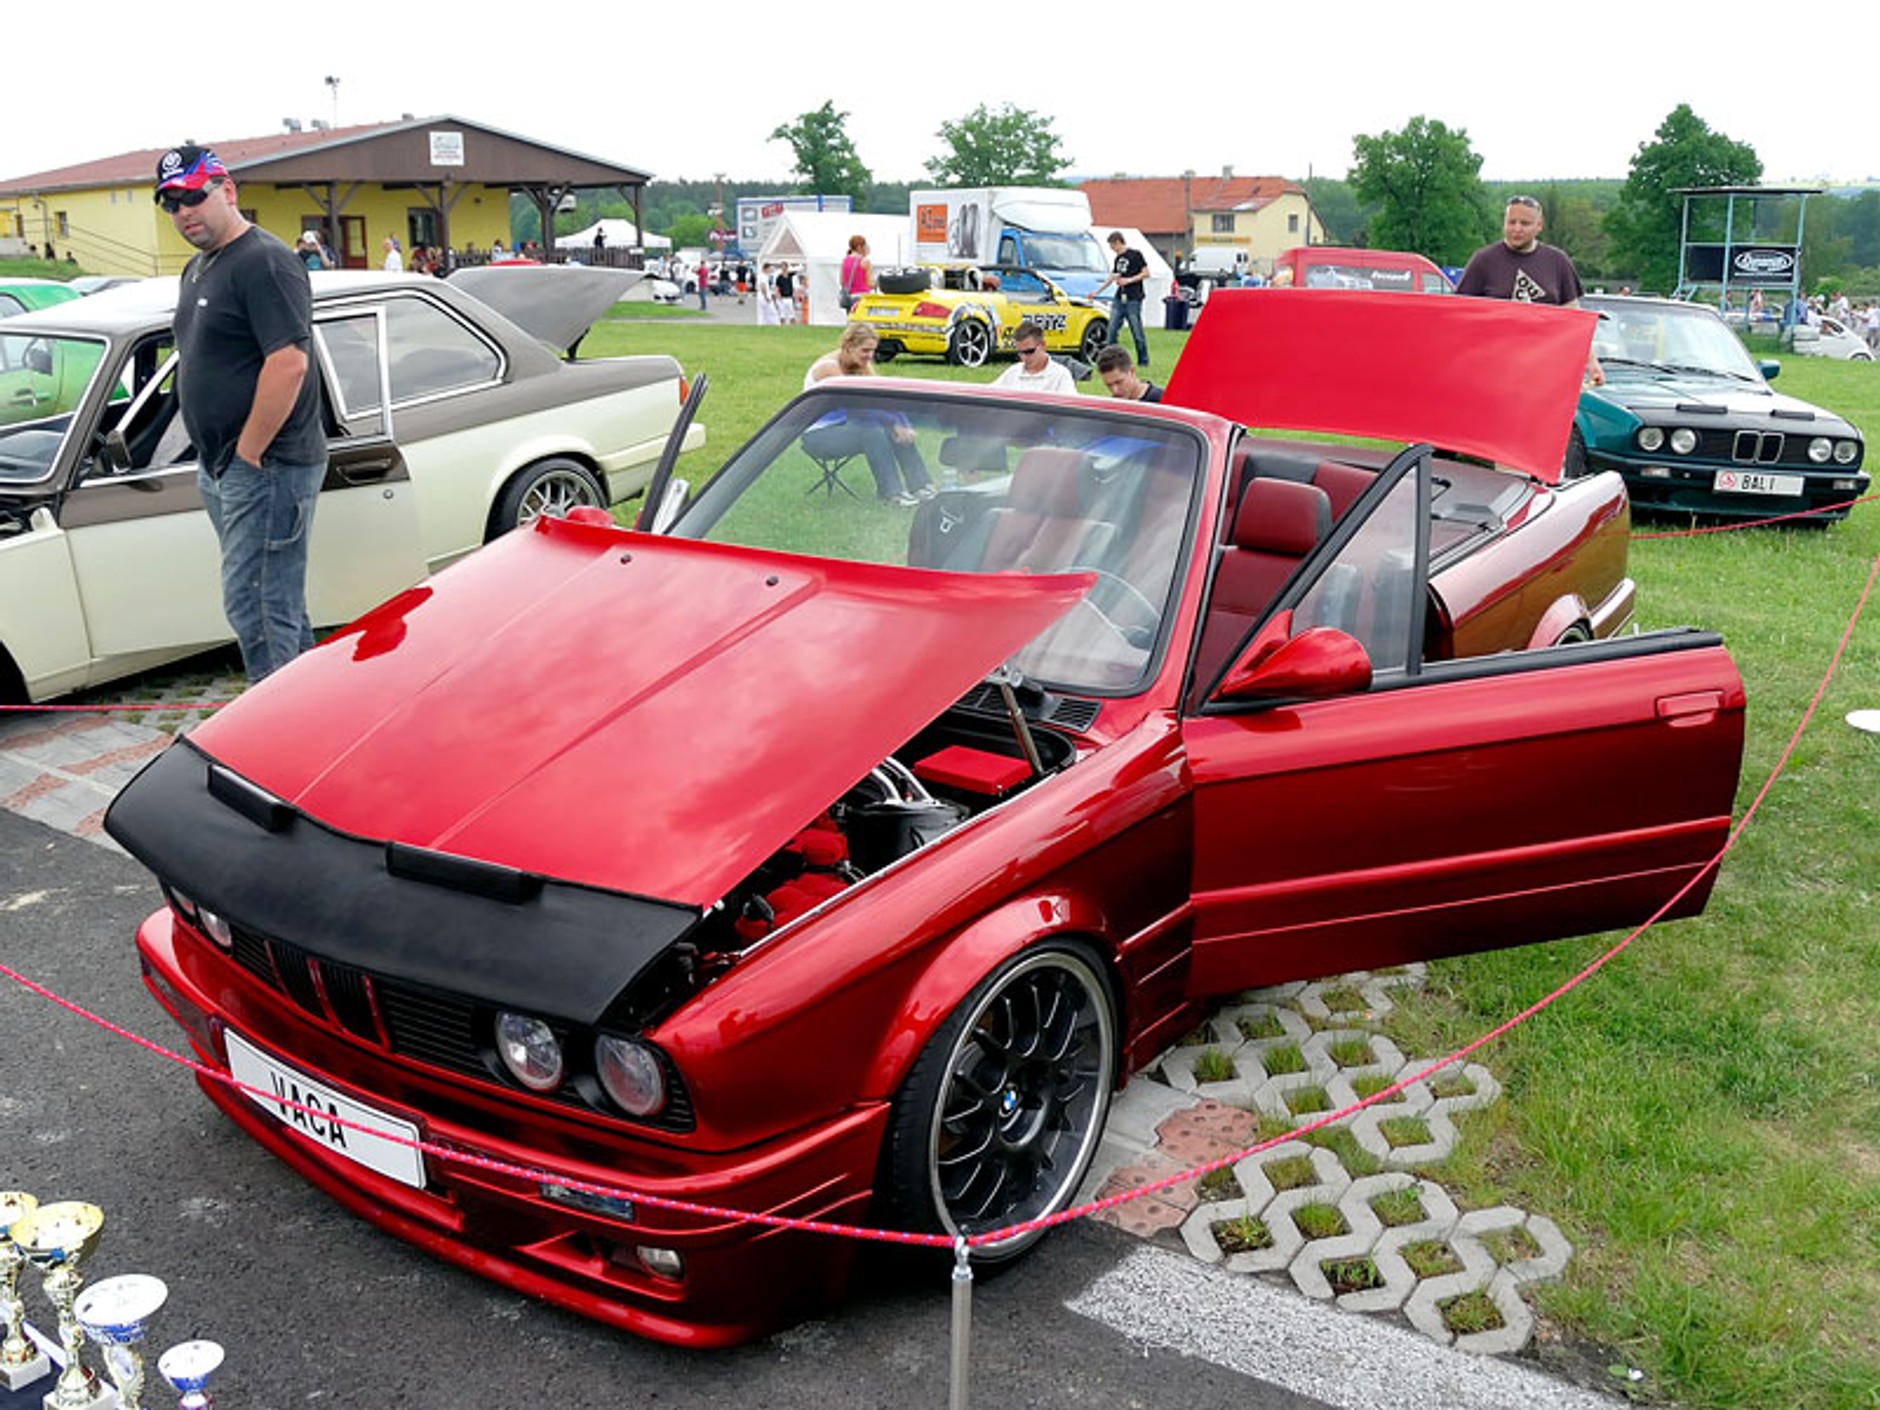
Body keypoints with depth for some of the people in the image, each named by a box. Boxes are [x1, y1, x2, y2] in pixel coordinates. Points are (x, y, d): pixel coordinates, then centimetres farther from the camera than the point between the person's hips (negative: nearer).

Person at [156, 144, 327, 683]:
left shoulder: (264, 263, -13)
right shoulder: (198, 269, 18)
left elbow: (288, 363, -23)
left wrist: (249, 455, -19)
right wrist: (213, 459, 16)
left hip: (266, 469, -10)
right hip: (220, 467, 10)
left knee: (253, 606, -9)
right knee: (277, 602, 15)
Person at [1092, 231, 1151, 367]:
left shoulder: (1135, 254, -3)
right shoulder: (1118, 259, 17)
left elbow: (1146, 273, -5)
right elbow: (1112, 278, 26)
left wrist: (1129, 280, -12)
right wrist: (1097, 291, 27)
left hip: (1133, 299, -7)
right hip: (1119, 299, 7)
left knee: (1137, 331, -4)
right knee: (1112, 329, 1)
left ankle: (1143, 360, 4)